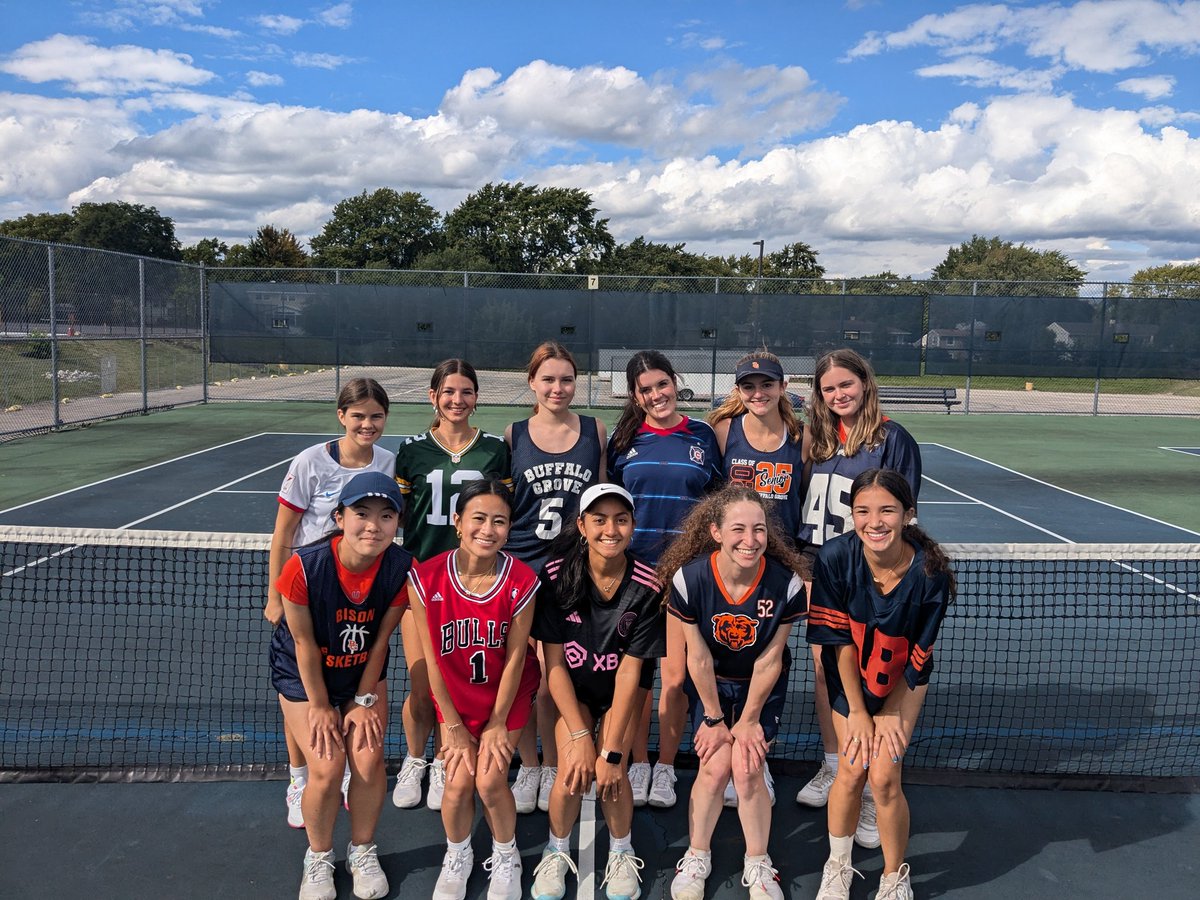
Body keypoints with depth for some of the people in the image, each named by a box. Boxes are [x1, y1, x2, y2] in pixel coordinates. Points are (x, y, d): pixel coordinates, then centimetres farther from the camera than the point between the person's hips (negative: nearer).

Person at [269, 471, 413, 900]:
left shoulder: (400, 568, -24)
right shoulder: (304, 567, -31)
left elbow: (380, 639, -12)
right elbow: (305, 643, -20)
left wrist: (365, 701, -6)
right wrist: (320, 707, -11)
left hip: (364, 674, 2)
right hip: (304, 676, -2)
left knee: (368, 761, -7)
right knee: (326, 767, -11)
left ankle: (363, 851, 21)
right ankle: (318, 857, 18)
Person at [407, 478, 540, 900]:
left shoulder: (522, 581, -22)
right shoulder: (426, 578, -22)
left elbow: (515, 657, -13)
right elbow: (431, 659, -13)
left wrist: (498, 724, -7)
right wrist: (453, 725, -7)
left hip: (507, 694, -1)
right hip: (455, 695, 1)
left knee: (490, 781, -7)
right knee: (458, 782, -4)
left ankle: (506, 858, 24)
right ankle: (456, 858, 28)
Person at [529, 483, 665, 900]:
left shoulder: (646, 586, -22)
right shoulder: (557, 575, -21)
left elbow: (630, 670, -20)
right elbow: (554, 663, -16)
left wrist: (611, 751, -22)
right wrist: (580, 735, -21)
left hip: (623, 687, 0)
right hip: (572, 686, 0)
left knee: (611, 772, -18)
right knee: (575, 771, -19)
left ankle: (621, 853, 13)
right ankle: (557, 851, 12)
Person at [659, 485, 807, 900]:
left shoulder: (786, 583, -26)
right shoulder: (689, 578, -28)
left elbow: (769, 660, -15)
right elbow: (699, 658, -17)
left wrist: (749, 721, -7)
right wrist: (714, 718, -7)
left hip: (762, 686, 0)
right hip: (710, 683, 0)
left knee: (748, 770, -7)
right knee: (715, 766, -9)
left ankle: (757, 865, 16)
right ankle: (696, 857, 16)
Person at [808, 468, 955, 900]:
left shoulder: (931, 573, -27)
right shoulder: (835, 558, -28)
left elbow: (917, 657, -14)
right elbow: (840, 642, -18)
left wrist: (892, 713, -8)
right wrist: (857, 711, -12)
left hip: (902, 682, 0)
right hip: (850, 677, 0)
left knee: (884, 776, -8)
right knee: (853, 769, -7)